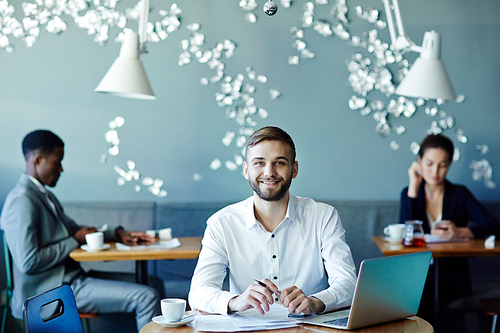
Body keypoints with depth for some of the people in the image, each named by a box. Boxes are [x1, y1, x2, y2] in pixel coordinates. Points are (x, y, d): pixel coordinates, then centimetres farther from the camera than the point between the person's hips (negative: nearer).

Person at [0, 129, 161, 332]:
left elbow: (74, 230, 24)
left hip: (71, 276, 11)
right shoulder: (21, 201, -16)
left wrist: (118, 235, 8)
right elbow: (28, 263, -24)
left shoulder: (45, 195, 16)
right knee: (147, 297, -19)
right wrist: (76, 241, -13)